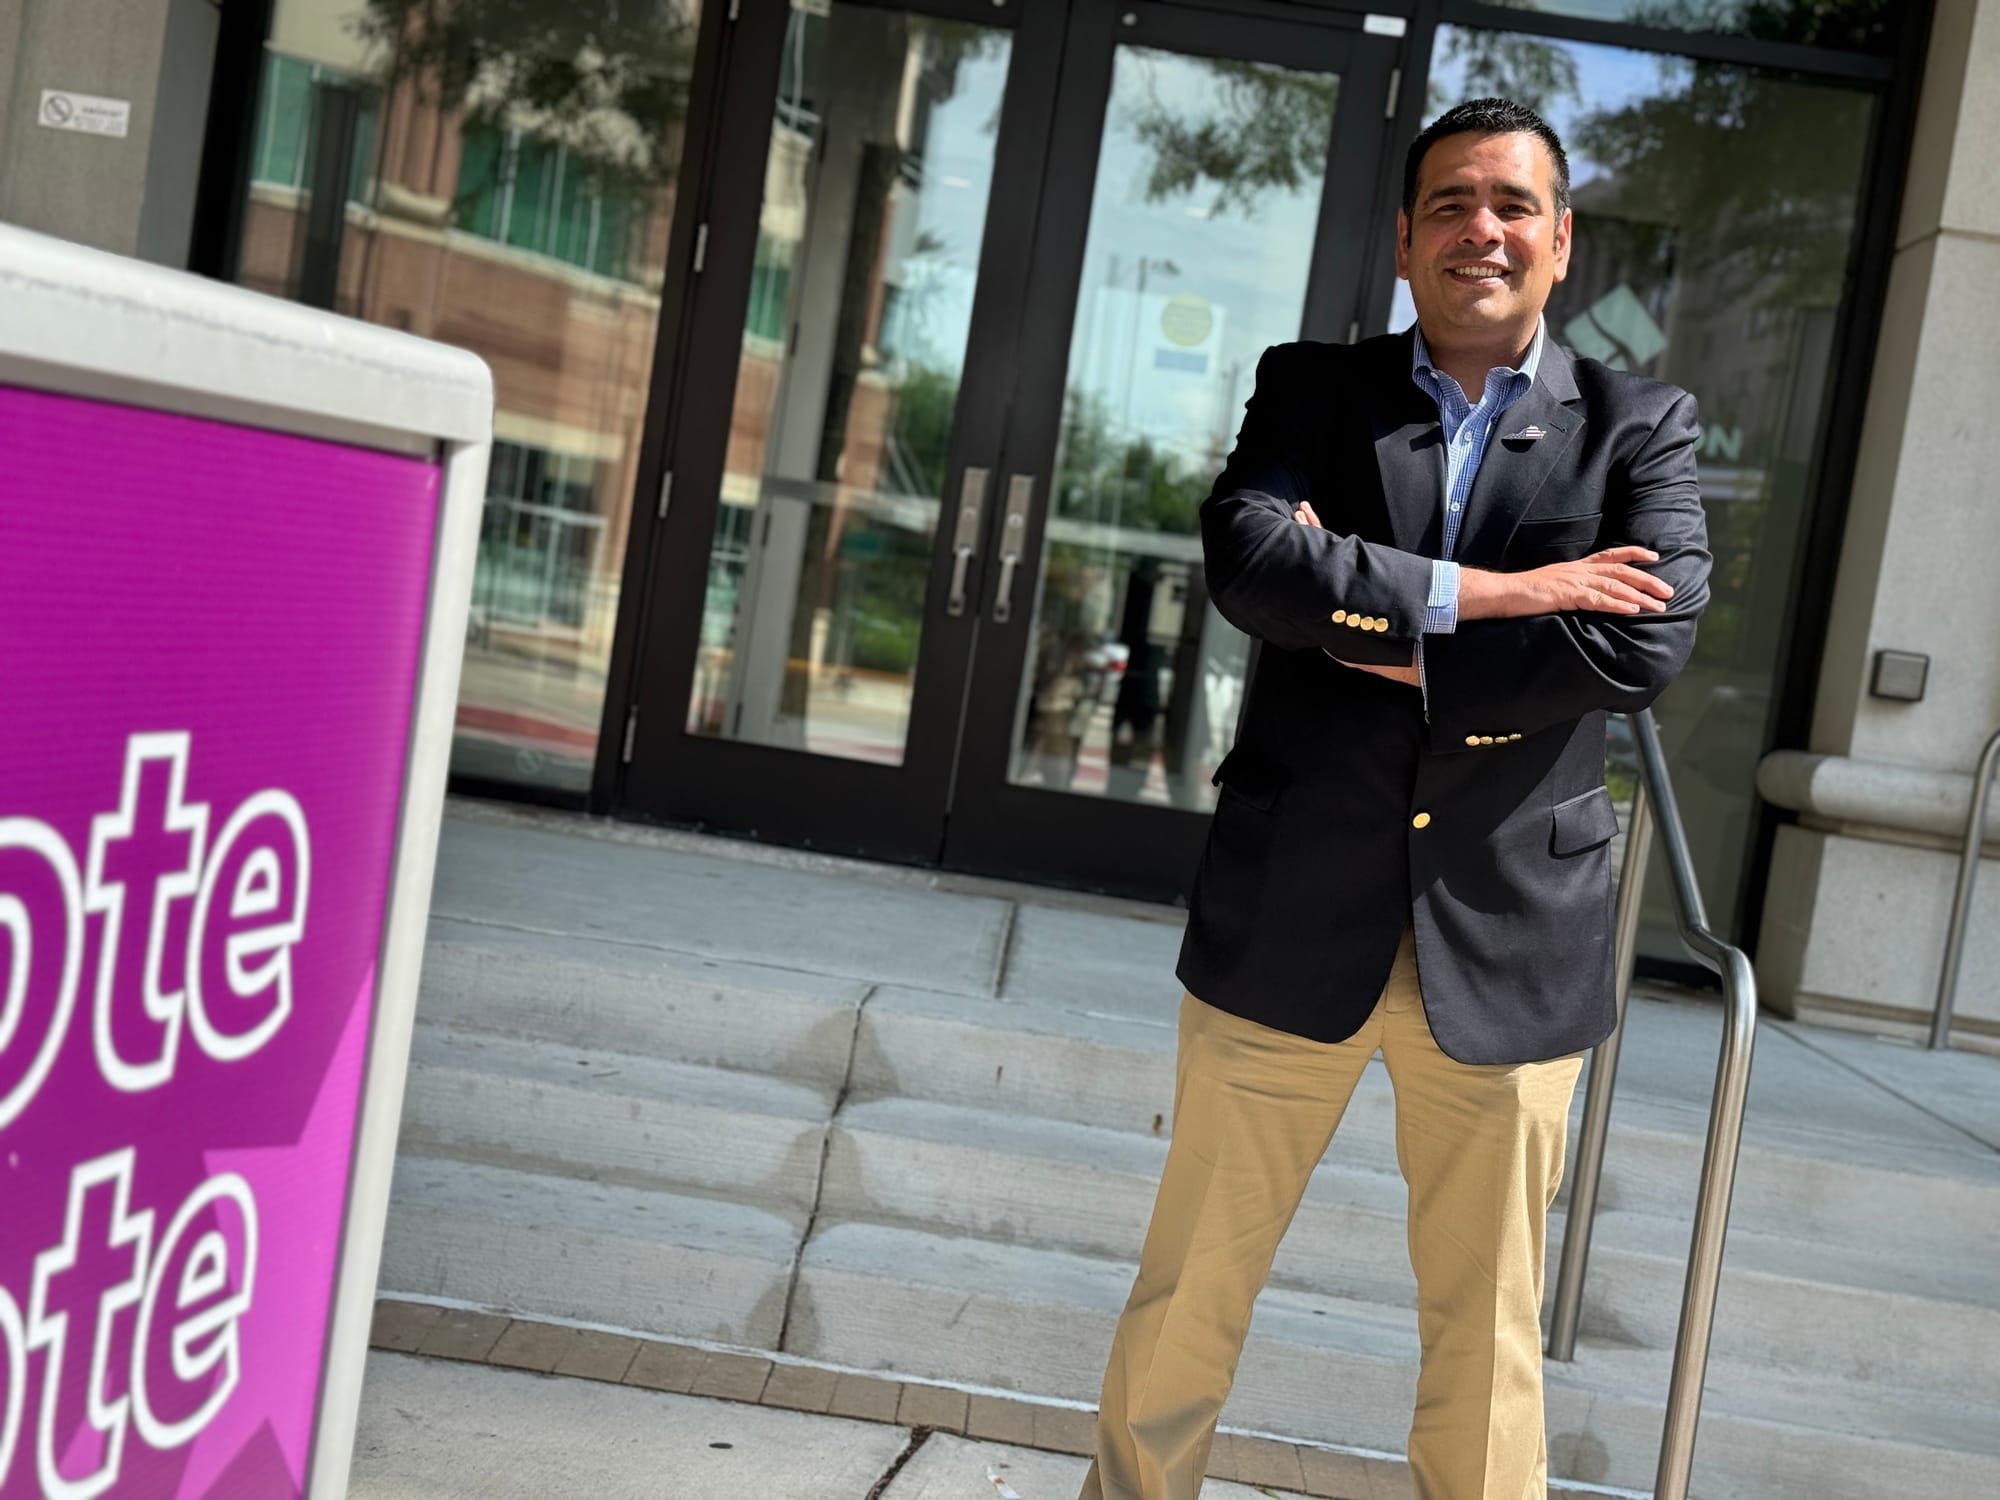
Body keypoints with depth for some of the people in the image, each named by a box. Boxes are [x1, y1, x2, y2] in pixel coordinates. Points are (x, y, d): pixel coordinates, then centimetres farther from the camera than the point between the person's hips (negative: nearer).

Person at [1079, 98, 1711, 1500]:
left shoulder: (1641, 426, 4)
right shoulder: (1311, 389, 6)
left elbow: (1646, 642, -12)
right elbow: (1247, 557, -14)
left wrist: (1401, 644, -13)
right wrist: (1484, 593, -16)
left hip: (1510, 947, 0)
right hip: (1292, 922, 1)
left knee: (1488, 1335, 13)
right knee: (1189, 1294, 12)